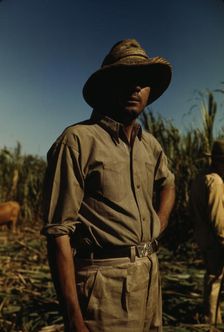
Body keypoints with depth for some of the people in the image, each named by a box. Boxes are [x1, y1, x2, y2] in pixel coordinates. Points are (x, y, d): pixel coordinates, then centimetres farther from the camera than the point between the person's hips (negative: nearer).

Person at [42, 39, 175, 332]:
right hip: (104, 283, -7)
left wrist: (158, 227, 12)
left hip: (150, 275, 7)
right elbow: (59, 232, -16)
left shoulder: (149, 144, 8)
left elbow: (168, 184, 28)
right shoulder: (78, 140, -13)